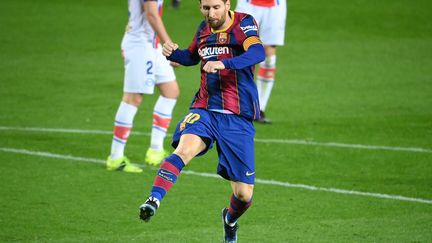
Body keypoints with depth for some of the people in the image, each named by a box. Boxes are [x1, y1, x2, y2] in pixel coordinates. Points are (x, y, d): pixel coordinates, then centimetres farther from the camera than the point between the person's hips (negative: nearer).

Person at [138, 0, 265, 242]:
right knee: (184, 149, -33)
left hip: (239, 118, -3)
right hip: (204, 110, 3)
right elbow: (192, 57, 31)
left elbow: (258, 52, -27)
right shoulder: (204, 29, 10)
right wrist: (174, 53, 7)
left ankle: (230, 220, 33)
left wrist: (224, 64, -43)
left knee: (244, 194, 1)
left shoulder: (244, 23, -6)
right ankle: (154, 199, -45)